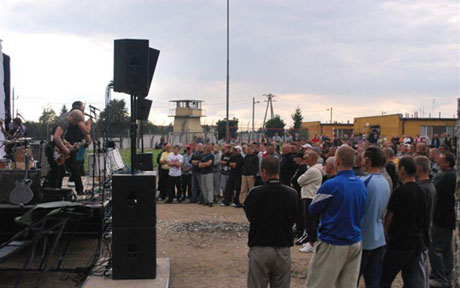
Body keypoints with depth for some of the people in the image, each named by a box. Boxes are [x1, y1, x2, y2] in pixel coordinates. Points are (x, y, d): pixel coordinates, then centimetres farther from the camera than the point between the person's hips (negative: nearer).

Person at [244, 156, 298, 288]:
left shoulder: (254, 193, -12)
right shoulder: (292, 194, -6)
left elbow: (249, 216, 3)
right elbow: (292, 220, 6)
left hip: (259, 249, -2)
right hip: (283, 250, 2)